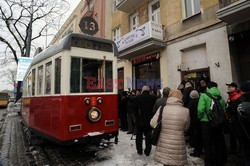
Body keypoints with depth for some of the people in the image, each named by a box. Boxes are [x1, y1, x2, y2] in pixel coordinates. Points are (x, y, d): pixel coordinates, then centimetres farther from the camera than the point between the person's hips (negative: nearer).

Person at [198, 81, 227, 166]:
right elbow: (224, 111, 4)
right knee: (219, 145, 19)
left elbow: (200, 110, -18)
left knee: (208, 146, 6)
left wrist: (200, 118, -1)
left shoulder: (204, 95, -10)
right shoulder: (221, 97, 4)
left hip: (207, 123, -5)